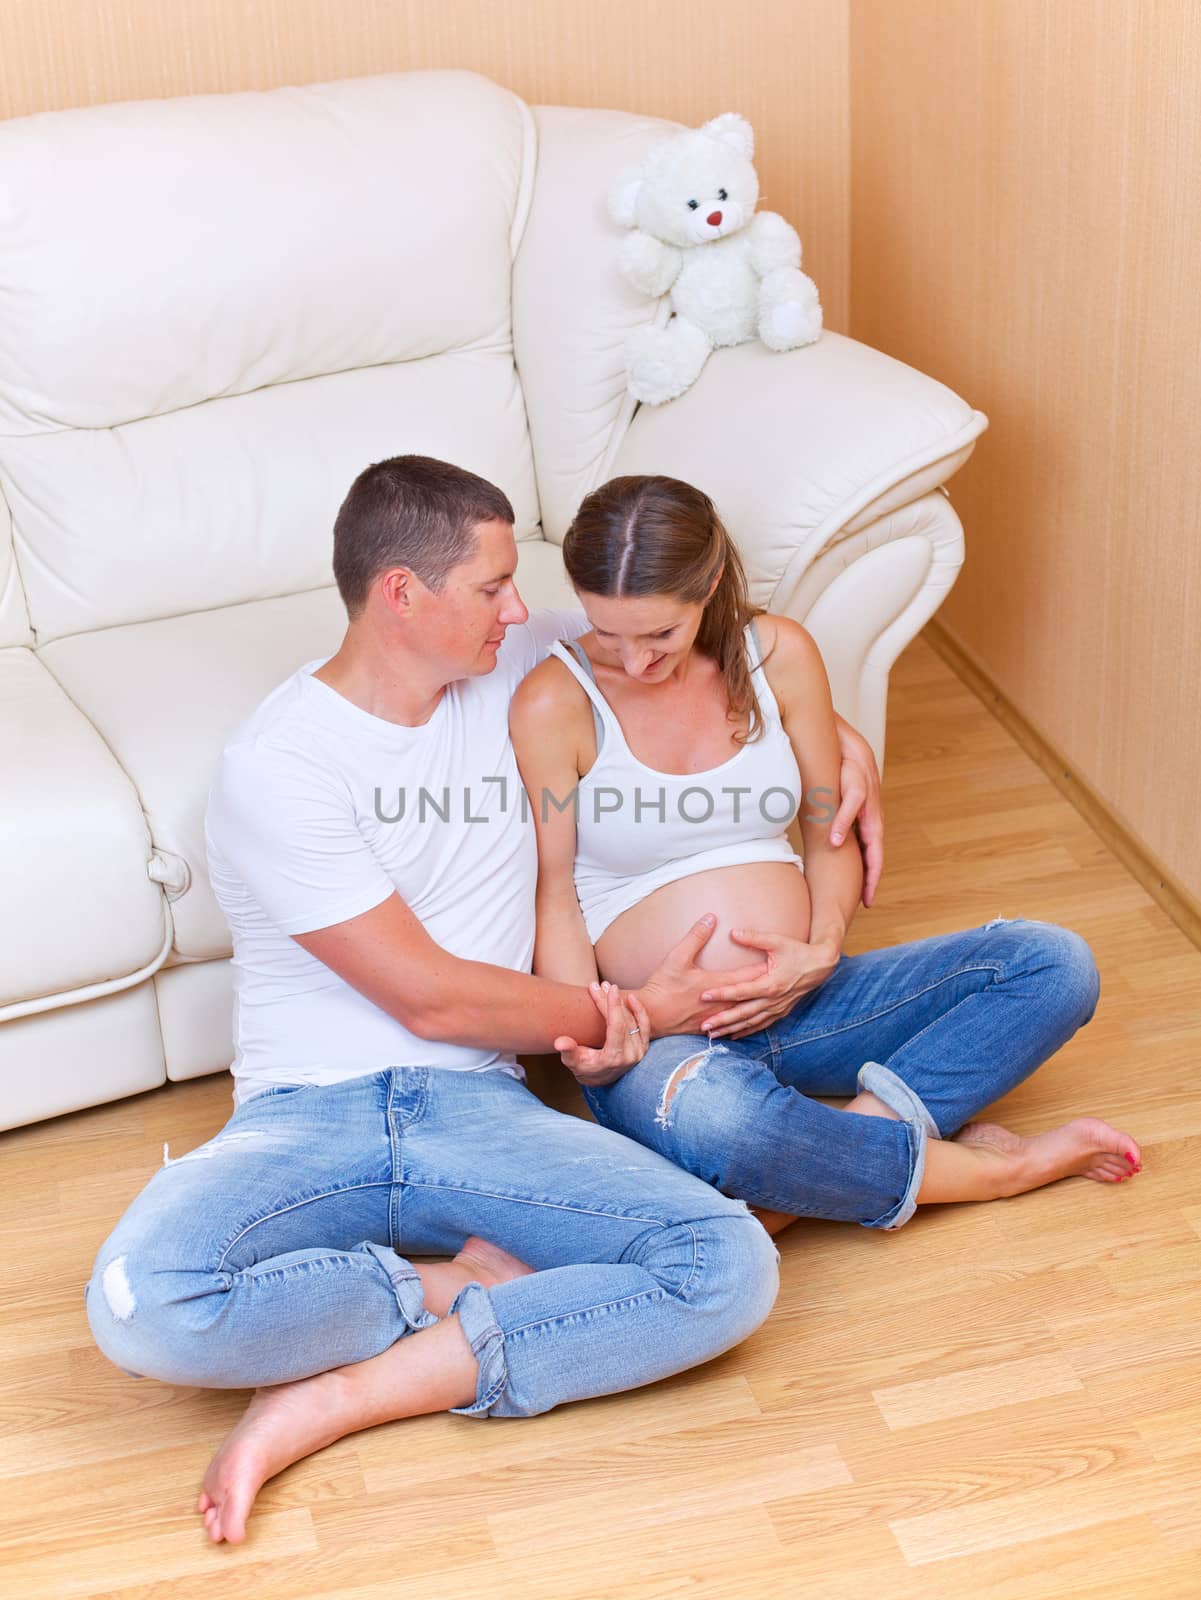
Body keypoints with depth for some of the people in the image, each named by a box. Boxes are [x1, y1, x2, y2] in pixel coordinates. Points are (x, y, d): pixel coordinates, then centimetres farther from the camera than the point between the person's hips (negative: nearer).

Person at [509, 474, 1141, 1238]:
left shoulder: (780, 654, 3)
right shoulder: (554, 703, -8)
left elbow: (831, 838, 11)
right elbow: (552, 895, -5)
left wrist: (822, 953, -8)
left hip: (801, 1004, 5)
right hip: (659, 1037, -4)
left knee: (1055, 962, -12)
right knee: (705, 1115, -43)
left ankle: (862, 1127, -26)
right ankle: (995, 1169, -20)